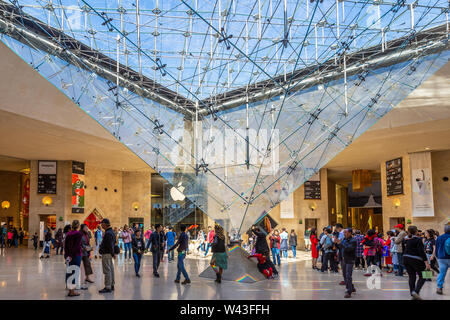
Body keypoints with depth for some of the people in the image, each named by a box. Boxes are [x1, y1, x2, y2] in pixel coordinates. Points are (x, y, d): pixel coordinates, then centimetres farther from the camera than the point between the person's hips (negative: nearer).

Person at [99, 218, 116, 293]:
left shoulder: (108, 233, -19)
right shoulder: (112, 232, 14)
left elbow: (110, 245, -22)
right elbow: (114, 242, 19)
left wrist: (112, 253, -14)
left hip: (106, 254, -11)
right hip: (109, 253, 11)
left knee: (107, 270, -7)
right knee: (111, 269, 15)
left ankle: (107, 287, -4)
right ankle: (111, 285, 23)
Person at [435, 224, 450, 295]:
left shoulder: (439, 238, 3)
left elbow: (436, 249, 10)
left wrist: (438, 257, 20)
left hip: (442, 258, 2)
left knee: (442, 273, 5)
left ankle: (439, 287, -5)